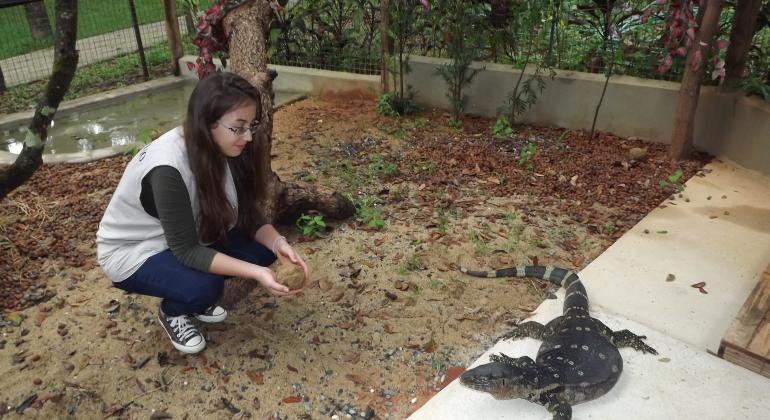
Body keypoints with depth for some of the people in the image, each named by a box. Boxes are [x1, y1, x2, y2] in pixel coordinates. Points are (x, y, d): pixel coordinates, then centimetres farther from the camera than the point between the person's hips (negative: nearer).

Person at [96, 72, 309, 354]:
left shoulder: (220, 148, -14)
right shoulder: (168, 168, -35)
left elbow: (246, 214, -7)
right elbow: (187, 250, -32)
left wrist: (277, 243, -26)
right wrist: (256, 273, -39)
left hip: (190, 238, 7)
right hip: (132, 252, -7)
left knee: (262, 247, -12)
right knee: (205, 286, -32)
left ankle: (196, 299, 10)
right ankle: (172, 312, 3)